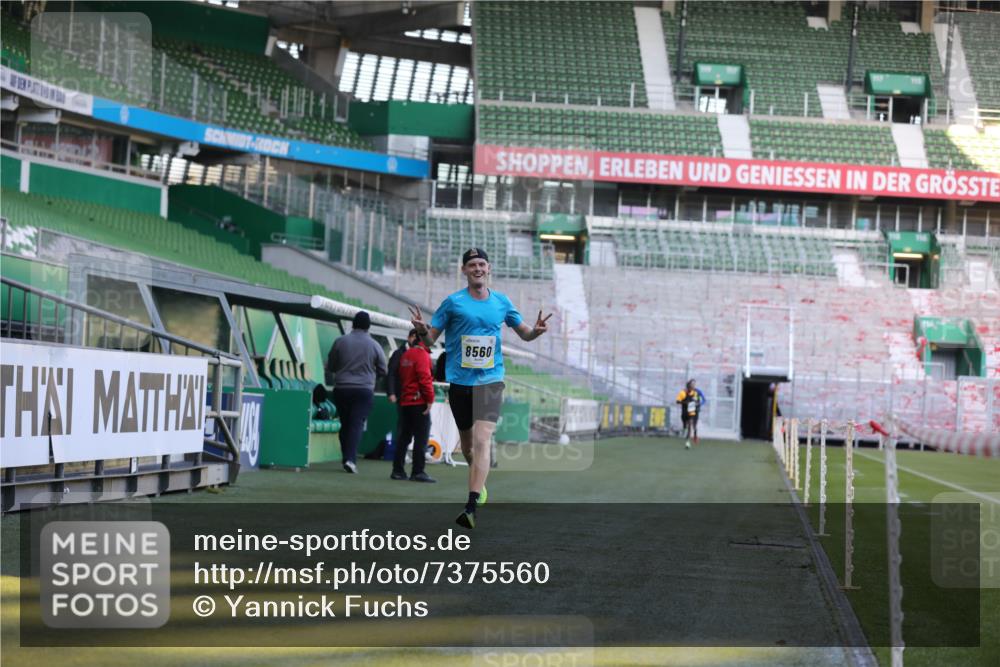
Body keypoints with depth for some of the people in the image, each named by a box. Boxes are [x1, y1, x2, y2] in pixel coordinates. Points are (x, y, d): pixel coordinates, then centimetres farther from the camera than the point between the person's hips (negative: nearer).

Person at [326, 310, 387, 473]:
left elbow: (330, 366, 8)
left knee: (345, 424, 12)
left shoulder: (340, 342, 0)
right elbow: (383, 371, 5)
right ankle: (350, 458, -18)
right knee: (357, 424, -5)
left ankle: (346, 458, 15)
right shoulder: (374, 345, -2)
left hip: (342, 389, 2)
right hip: (364, 390, -2)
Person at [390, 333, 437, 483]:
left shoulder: (406, 354, 14)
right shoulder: (422, 354, -12)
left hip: (405, 401, 8)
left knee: (403, 437, 11)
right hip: (419, 401, -8)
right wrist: (430, 399, -13)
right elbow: (425, 378, -19)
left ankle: (398, 470, 12)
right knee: (421, 437, -5)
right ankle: (418, 472, -8)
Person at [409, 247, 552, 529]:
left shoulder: (501, 302, 7)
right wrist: (422, 330, -21)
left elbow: (524, 333, 17)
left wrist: (536, 330, -6)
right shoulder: (453, 302, 0)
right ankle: (480, 482, 43)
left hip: (490, 380, -1)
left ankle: (472, 506, -25)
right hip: (459, 380, 1)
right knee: (467, 443, 13)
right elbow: (430, 339, 2)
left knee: (482, 439, -18)